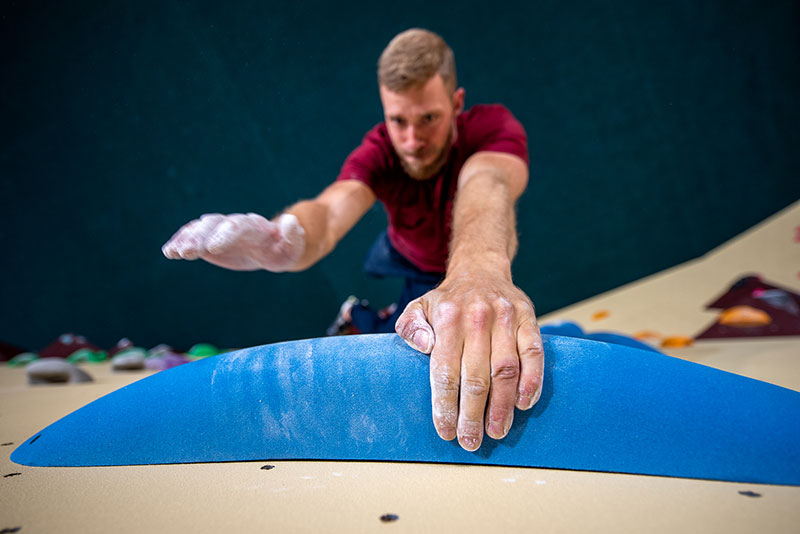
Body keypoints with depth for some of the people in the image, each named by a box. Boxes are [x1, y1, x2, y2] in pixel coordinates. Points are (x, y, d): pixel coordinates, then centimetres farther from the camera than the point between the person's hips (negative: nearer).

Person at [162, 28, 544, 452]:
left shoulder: (494, 128, -32)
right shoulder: (380, 150, -26)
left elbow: (486, 184, -56)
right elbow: (331, 209, -46)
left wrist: (478, 272, -79)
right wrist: (281, 238, -71)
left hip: (482, 261, -2)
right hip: (402, 257, 2)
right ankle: (358, 317, 33)